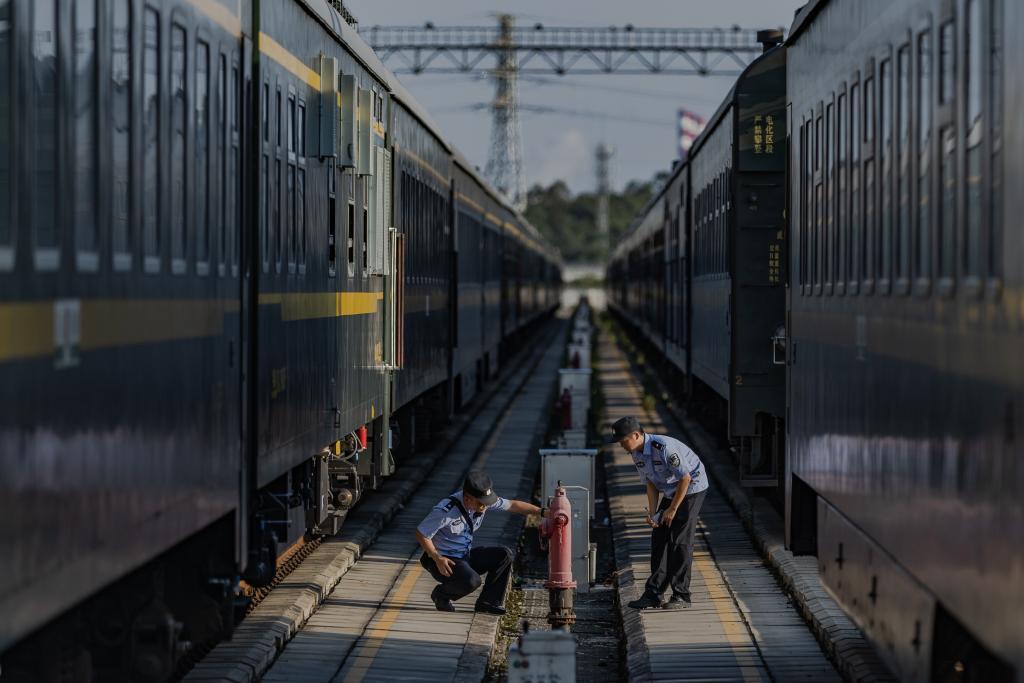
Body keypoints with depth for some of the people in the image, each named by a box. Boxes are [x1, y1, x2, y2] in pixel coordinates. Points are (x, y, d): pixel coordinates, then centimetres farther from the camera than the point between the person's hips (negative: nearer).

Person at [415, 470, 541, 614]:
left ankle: (487, 602, -1)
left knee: (504, 555, -6)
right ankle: (440, 594, -2)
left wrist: (540, 511, 0)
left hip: (465, 556, 8)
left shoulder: (483, 501, -7)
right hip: (444, 560, -8)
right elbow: (421, 534, -20)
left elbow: (512, 505, 6)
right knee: (472, 580, -33)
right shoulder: (446, 510, -28)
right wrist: (437, 559, -26)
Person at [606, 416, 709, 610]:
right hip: (670, 492, 8)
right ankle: (653, 594, 5)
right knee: (659, 539, 3)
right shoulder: (636, 454, -4)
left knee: (680, 541, -11)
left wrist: (672, 509, -19)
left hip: (692, 489, -8)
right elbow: (651, 484, 6)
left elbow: (686, 478, -25)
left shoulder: (664, 447, -30)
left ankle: (681, 595, -6)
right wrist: (652, 513, -6)